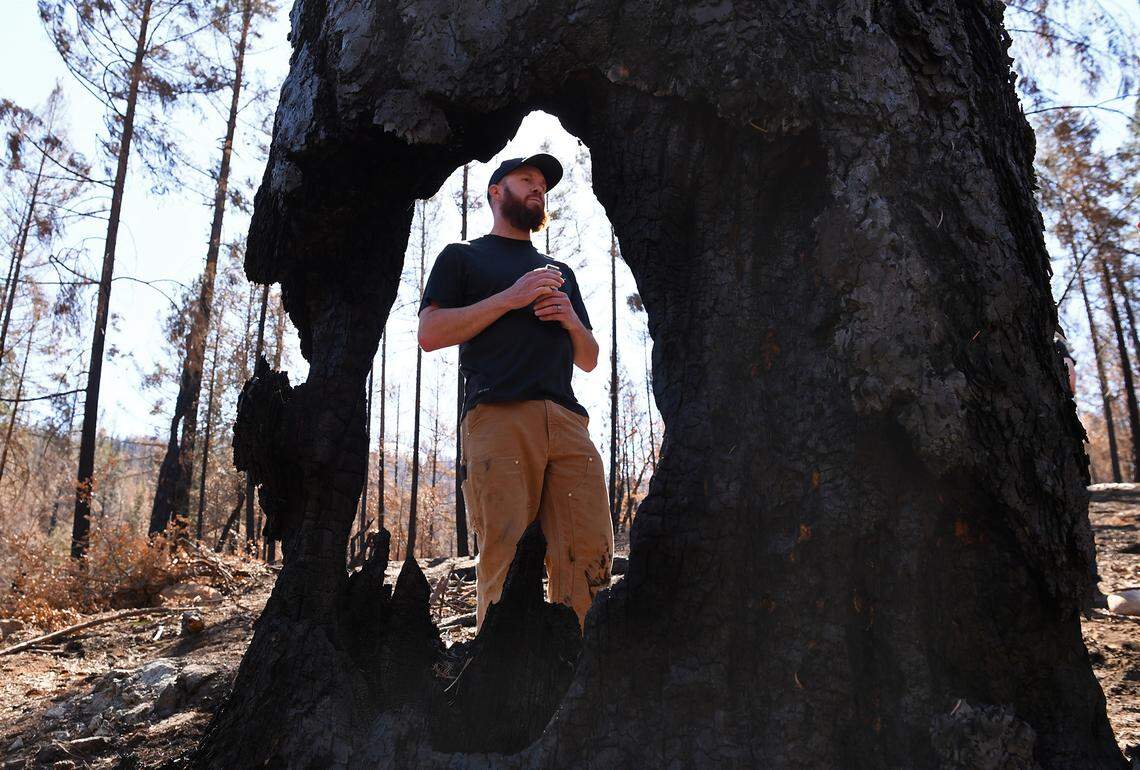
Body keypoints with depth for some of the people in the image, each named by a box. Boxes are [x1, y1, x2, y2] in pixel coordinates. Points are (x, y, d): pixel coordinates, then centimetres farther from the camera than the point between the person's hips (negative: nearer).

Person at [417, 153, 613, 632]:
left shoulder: (560, 273, 33)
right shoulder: (462, 256, 20)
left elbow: (588, 360, 31)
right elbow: (430, 333, 4)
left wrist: (572, 322, 8)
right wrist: (510, 297, -3)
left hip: (567, 420, 4)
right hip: (498, 416, -4)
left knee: (591, 554, -9)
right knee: (505, 559, -13)